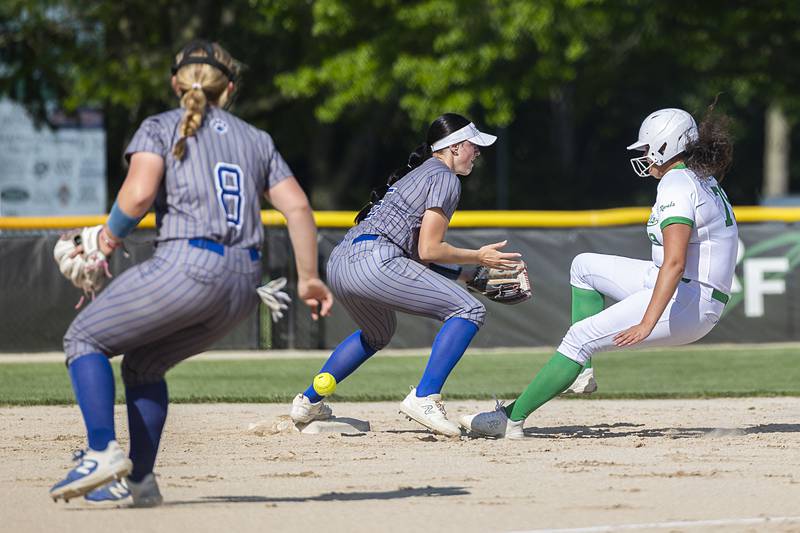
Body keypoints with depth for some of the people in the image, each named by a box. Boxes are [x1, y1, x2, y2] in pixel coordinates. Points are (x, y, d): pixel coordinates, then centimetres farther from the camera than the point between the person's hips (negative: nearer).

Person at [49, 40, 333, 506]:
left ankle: (103, 451, -8)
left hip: (186, 266, -6)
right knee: (143, 363, 25)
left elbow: (140, 192, -11)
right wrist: (309, 278, 19)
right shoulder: (257, 139, 20)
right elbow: (298, 208, 12)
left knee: (84, 340, 10)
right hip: (245, 283, 6)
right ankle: (139, 480, 18)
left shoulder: (160, 128, 6)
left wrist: (112, 233, 8)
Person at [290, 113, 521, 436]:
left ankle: (309, 402, 36)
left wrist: (467, 274, 24)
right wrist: (478, 257, 3)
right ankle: (424, 398, -18)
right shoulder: (445, 178, 0)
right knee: (469, 311, -8)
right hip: (374, 261, -10)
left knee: (377, 334, 37)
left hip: (338, 263, 10)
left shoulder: (417, 172, 28)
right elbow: (427, 250, -7)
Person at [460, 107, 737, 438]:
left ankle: (512, 419, -16)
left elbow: (675, 263, -29)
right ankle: (582, 370, 11)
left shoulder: (676, 185, -17)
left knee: (581, 336, -15)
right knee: (585, 266, 19)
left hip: (685, 299, -10)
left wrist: (647, 323, -36)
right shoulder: (705, 181, 15)